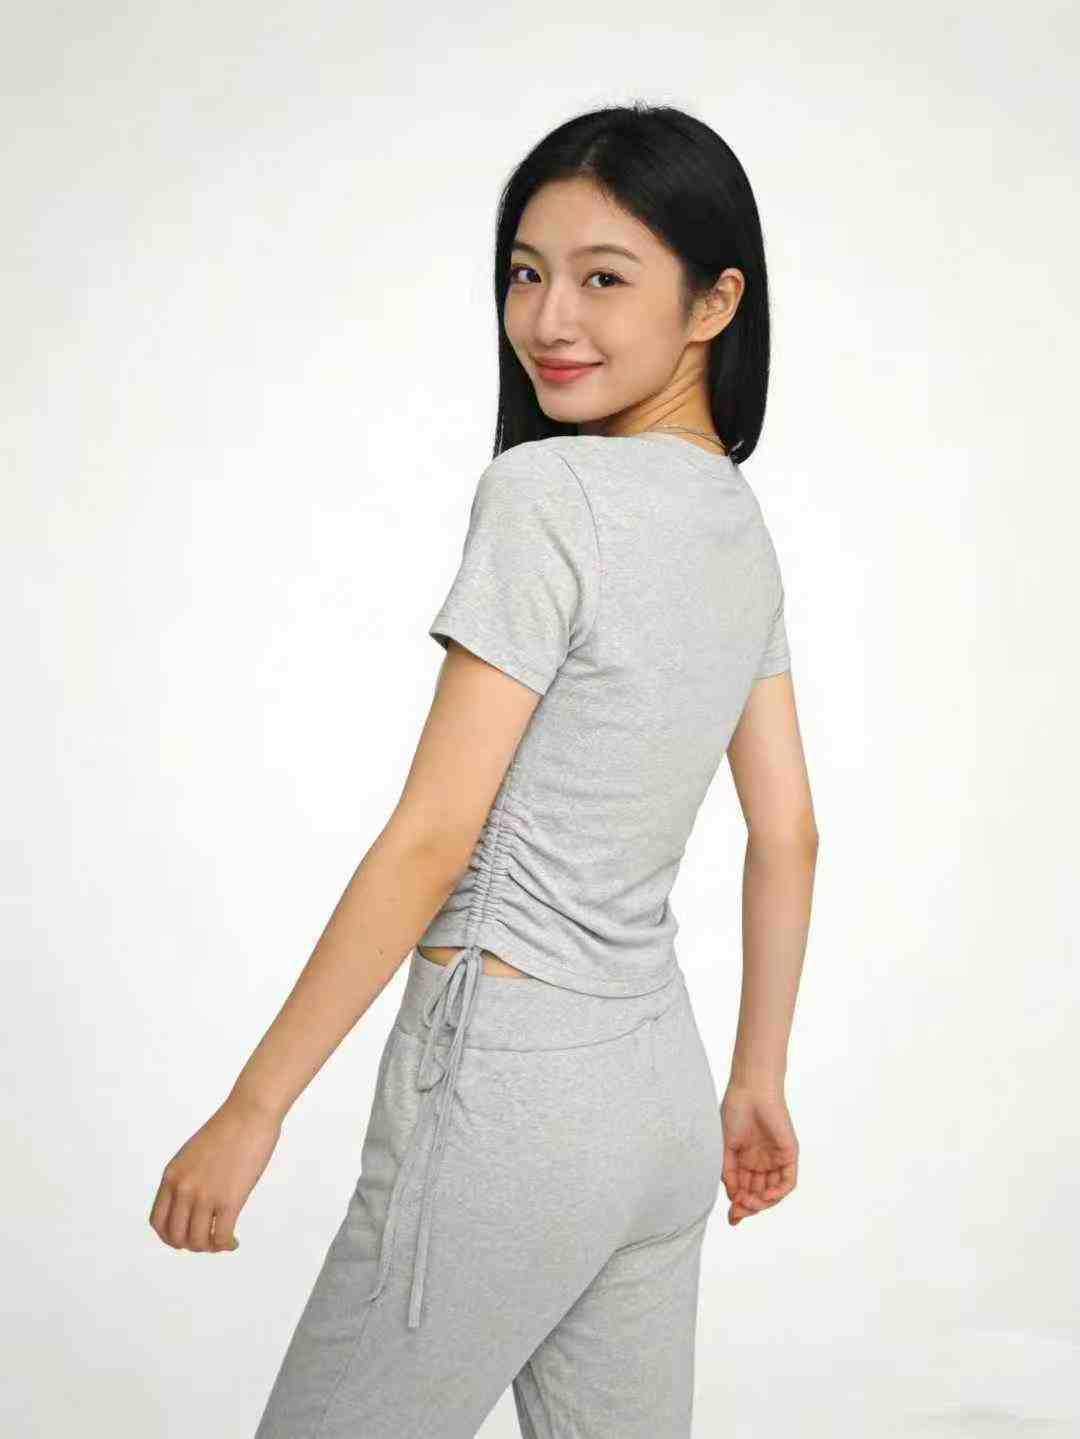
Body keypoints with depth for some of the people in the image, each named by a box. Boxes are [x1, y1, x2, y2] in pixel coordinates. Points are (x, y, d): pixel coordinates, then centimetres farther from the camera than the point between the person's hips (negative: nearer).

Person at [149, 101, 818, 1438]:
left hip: (505, 1080, -8)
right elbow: (789, 836, 13)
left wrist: (252, 1106, -10)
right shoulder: (743, 522, 8)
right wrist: (757, 1082, 23)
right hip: (660, 1085, 8)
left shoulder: (545, 494, -16)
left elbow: (432, 838, -17)